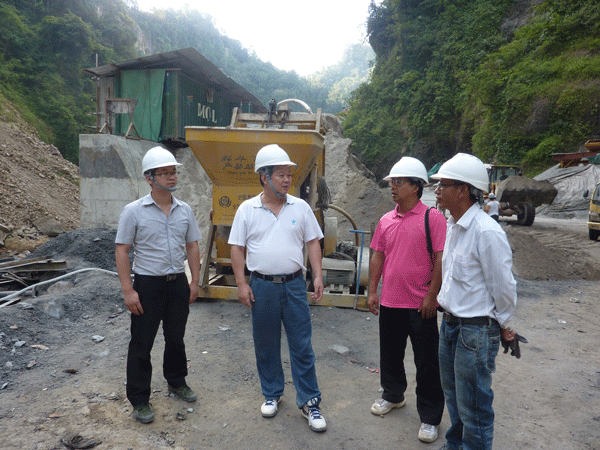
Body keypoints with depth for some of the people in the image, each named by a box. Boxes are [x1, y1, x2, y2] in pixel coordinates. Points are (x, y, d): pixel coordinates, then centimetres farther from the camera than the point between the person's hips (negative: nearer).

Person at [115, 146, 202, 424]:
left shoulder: (184, 210, 4)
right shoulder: (134, 211, -9)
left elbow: (192, 246, 10)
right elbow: (121, 251, -8)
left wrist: (195, 281, 6)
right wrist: (128, 290, -12)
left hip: (178, 283, 4)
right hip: (147, 284, -4)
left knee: (176, 338, 18)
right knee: (141, 344, 5)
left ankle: (177, 382, 39)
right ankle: (139, 400, 22)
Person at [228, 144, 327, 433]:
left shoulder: (300, 207, 3)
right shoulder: (247, 209, -1)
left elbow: (313, 243, 5)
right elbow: (237, 248, 1)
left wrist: (318, 276, -3)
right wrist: (241, 284, -4)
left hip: (294, 284, 0)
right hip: (262, 286, 0)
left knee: (302, 346, 4)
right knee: (265, 345, 13)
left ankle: (309, 402, 17)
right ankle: (271, 394, 33)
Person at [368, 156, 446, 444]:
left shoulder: (432, 217, -9)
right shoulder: (386, 221, 7)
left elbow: (441, 259, -12)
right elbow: (377, 256, 11)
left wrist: (431, 296, -14)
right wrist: (372, 291, 7)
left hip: (420, 305, -5)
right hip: (389, 302, 5)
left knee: (426, 362, 7)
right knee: (390, 354, 20)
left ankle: (430, 418, 23)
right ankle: (393, 396, 44)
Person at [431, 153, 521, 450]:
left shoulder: (486, 231, -23)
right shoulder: (452, 225, 5)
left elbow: (503, 286, -16)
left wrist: (502, 325, -4)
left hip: (476, 331, -9)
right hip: (450, 323, 9)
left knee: (472, 406, 7)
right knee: (453, 395, 25)